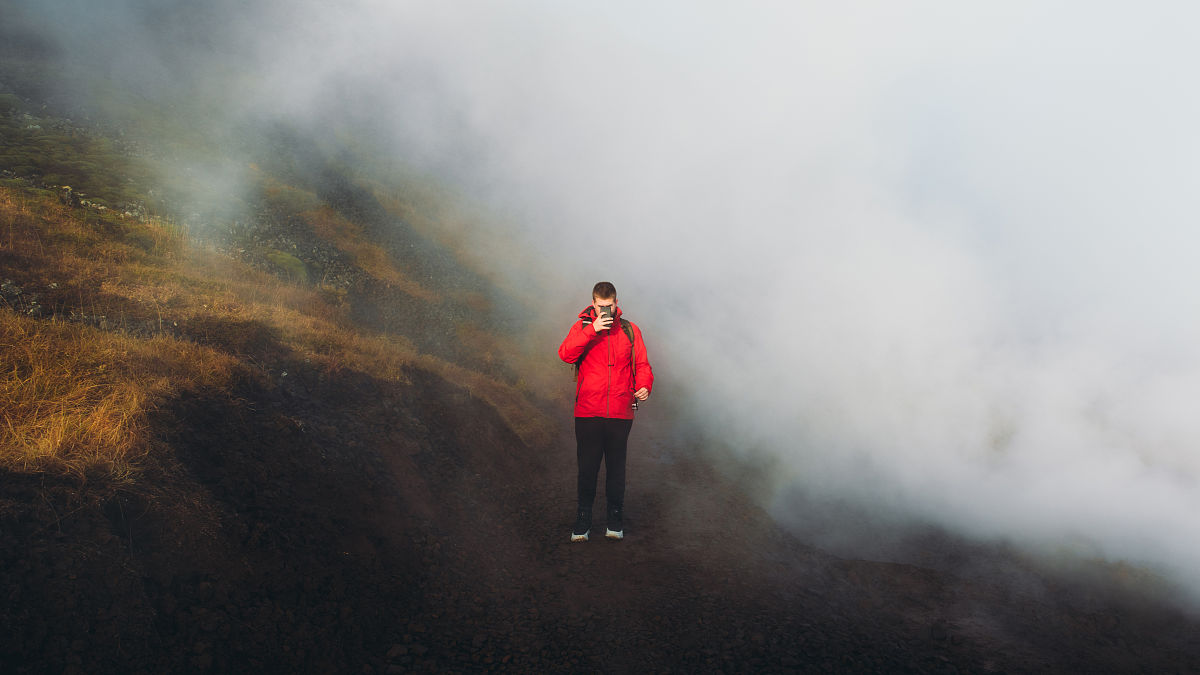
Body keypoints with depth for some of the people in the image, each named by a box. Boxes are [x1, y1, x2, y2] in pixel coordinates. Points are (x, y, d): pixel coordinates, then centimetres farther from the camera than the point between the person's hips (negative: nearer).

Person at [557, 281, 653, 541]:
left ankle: (615, 519, 21)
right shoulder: (582, 327, 5)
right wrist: (592, 330, -19)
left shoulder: (630, 330, 8)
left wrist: (644, 385, -15)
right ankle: (583, 519, 17)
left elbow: (642, 364, 6)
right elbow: (565, 354, -12)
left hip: (621, 412, 1)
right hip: (588, 411, -1)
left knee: (616, 466, 8)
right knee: (587, 466, 3)